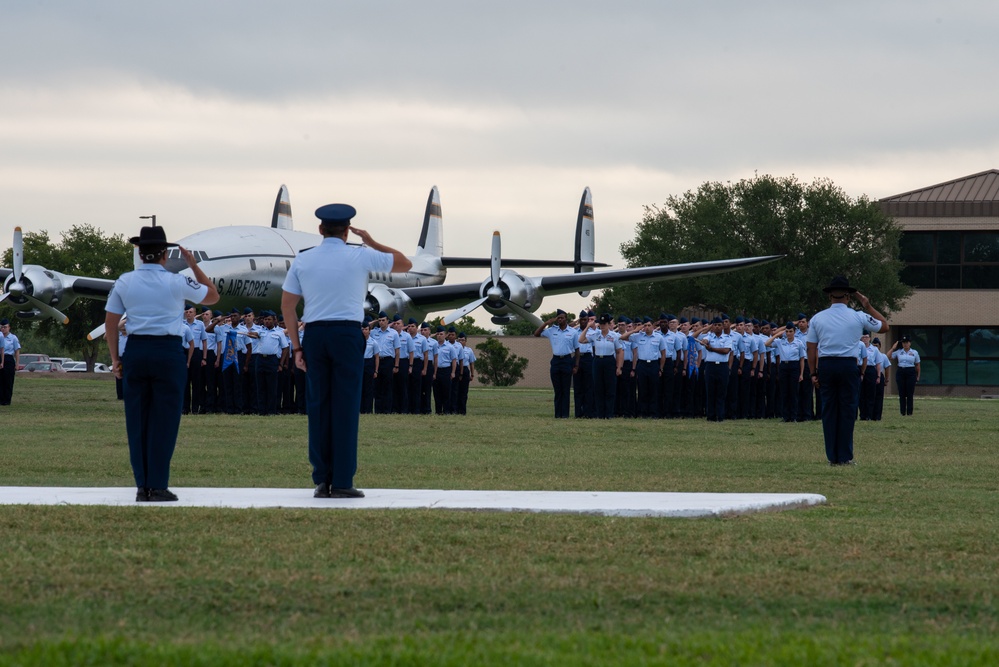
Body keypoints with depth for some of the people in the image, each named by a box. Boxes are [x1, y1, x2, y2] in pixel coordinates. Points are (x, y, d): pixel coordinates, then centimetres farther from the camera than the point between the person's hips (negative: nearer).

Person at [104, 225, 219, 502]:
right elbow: (212, 296, 9)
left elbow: (110, 323, 5)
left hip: (135, 352, 3)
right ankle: (158, 486, -2)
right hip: (168, 353, -3)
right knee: (164, 421, 0)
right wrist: (193, 265, 13)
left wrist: (115, 359, 12)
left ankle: (142, 487, 7)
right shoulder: (176, 282, -5)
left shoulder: (124, 282, 4)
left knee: (137, 420, 7)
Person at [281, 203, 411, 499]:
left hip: (314, 334, 3)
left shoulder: (302, 260, 7)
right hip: (348, 333, -3)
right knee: (346, 407, -2)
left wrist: (296, 346, 10)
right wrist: (372, 243, 17)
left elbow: (287, 305, 6)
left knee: (318, 406, 7)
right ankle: (342, 482, -5)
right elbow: (404, 264, 13)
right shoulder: (361, 257, 1)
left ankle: (321, 481, 6)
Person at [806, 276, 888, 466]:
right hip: (848, 365, -2)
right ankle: (845, 456, 1)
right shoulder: (858, 317, -1)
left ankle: (832, 457, 7)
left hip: (825, 366, 2)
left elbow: (811, 349, 2)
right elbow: (884, 326, 13)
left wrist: (814, 373, 7)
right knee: (847, 410, 3)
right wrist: (868, 306, 16)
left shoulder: (817, 318, 3)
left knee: (829, 410, 6)